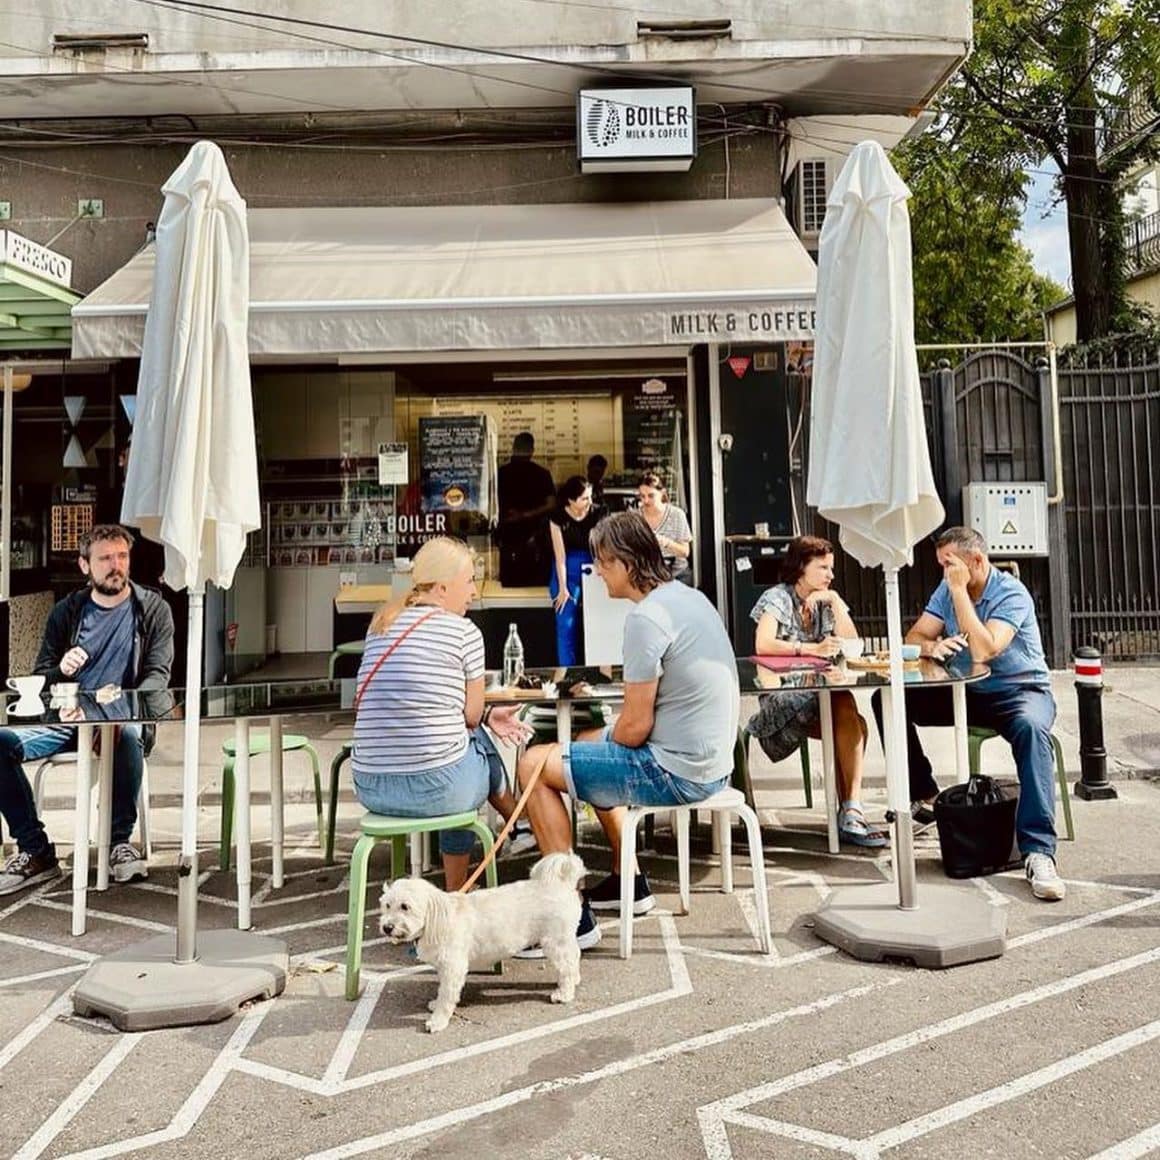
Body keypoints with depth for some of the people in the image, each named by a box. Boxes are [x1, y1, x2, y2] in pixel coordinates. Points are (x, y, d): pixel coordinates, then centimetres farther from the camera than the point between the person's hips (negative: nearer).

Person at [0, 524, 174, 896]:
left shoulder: (153, 609, 5)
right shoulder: (66, 612, 11)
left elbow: (158, 675, -4)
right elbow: (39, 678, 12)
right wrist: (60, 670, -14)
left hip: (124, 720, -3)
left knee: (128, 735, -39)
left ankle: (121, 841, -17)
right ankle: (36, 851, -12)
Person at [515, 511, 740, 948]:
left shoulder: (646, 617, -21)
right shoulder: (691, 597, 9)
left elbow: (636, 725, -20)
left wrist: (609, 744, 2)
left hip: (677, 771, -10)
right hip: (713, 760, 10)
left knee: (534, 765, -3)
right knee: (588, 745, 30)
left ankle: (574, 917, 0)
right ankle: (628, 880, 34)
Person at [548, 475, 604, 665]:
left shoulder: (597, 513, -9)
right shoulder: (559, 517, -11)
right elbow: (560, 555, -9)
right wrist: (562, 588, -10)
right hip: (567, 570, -1)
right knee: (566, 625, -7)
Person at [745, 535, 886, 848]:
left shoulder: (826, 601, 15)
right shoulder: (778, 598, -4)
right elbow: (763, 645, -21)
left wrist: (835, 601, -3)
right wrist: (813, 649, -24)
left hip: (820, 694, 5)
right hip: (781, 697, -5)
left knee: (850, 724, -28)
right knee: (851, 722, -28)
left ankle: (850, 812, -26)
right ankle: (850, 811, -18)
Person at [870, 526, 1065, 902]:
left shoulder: (1011, 594, -17)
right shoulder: (947, 590, 3)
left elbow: (983, 651, -31)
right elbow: (914, 637, 0)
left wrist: (960, 590, -27)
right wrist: (932, 646, -25)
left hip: (1020, 690, -6)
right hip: (967, 693, 6)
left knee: (1030, 727, -41)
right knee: (888, 701, -10)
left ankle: (1037, 852, -42)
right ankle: (923, 794, 4)